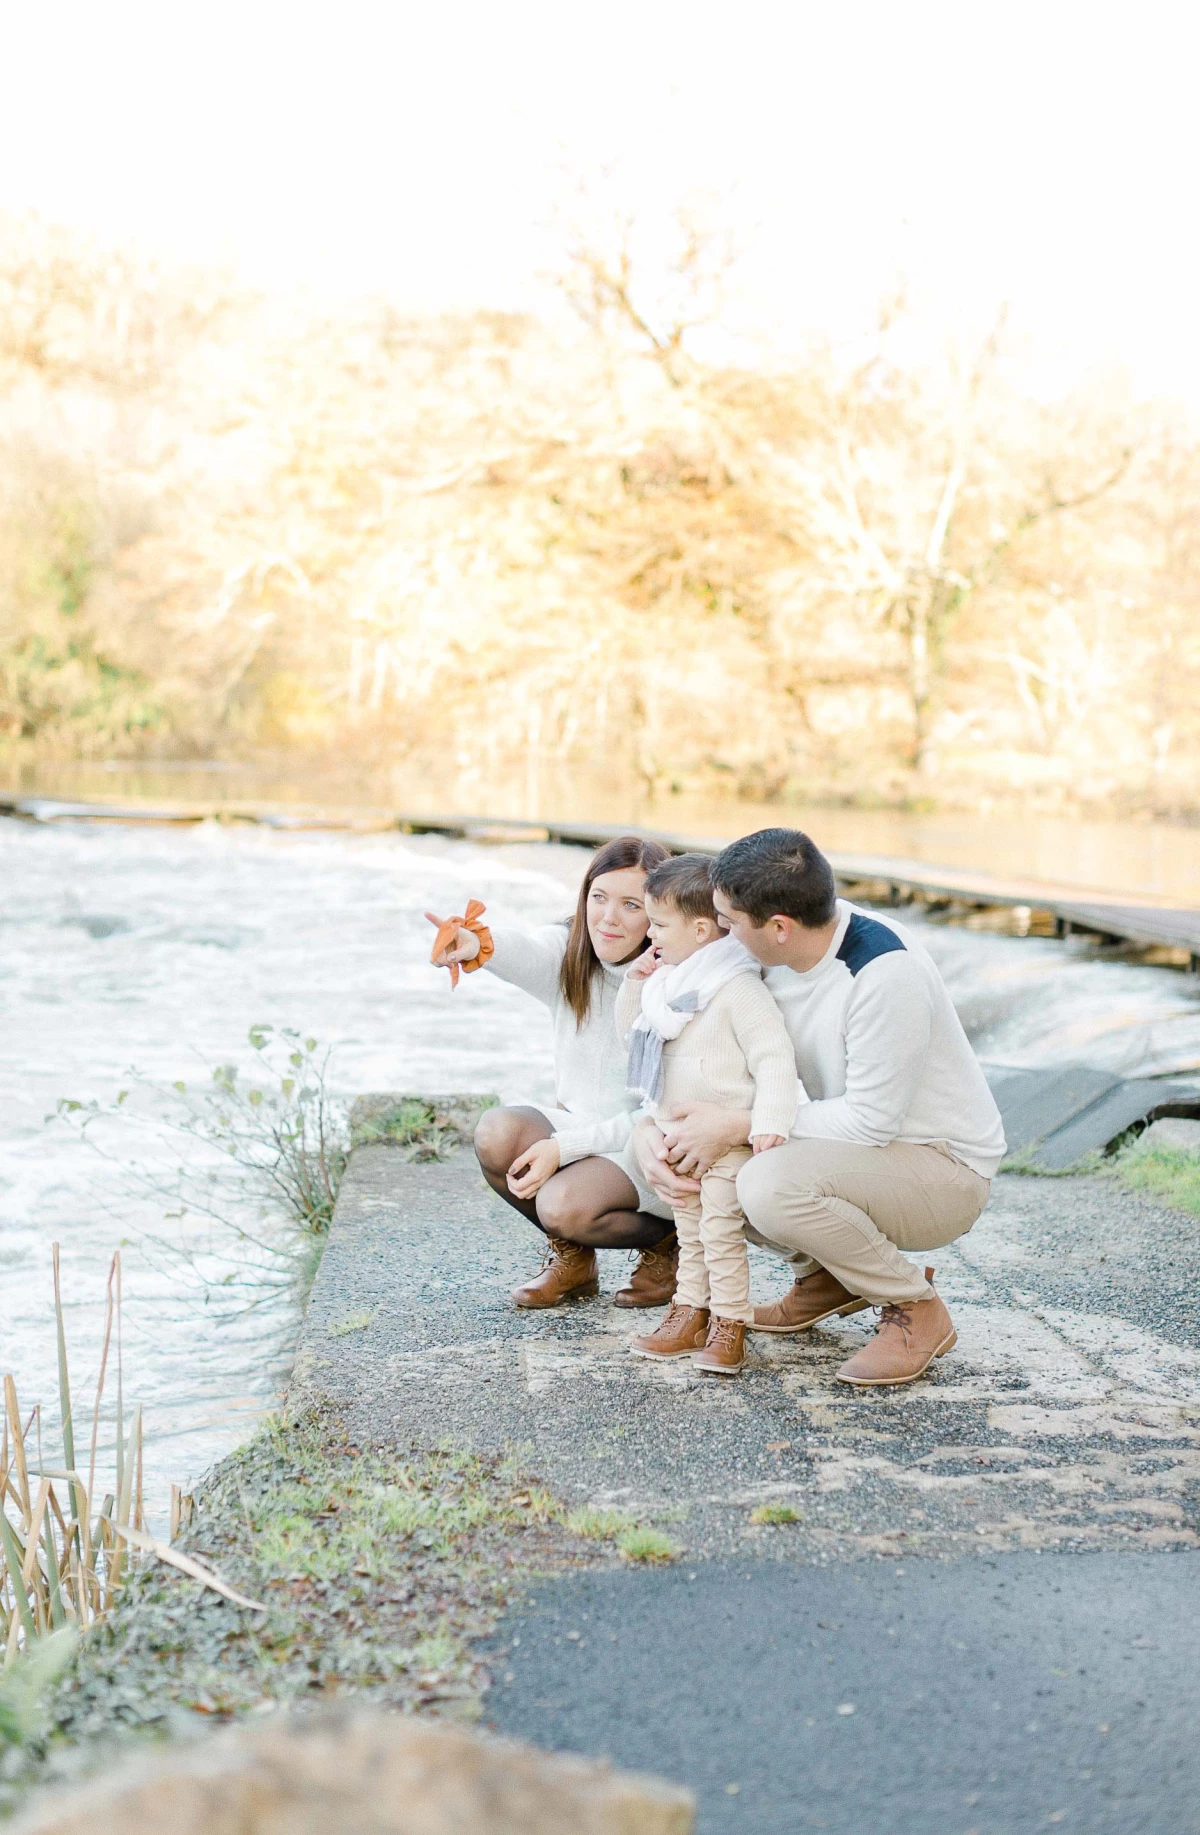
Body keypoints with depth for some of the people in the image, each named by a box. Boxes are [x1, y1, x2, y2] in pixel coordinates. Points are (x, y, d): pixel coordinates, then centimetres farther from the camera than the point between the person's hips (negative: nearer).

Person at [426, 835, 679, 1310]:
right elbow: (522, 952, -33)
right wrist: (479, 944, -58)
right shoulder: (567, 953, -7)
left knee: (564, 1204, -31)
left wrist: (564, 1147, -27)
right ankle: (571, 1255, 2)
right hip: (575, 1125, 5)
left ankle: (666, 1242, 2)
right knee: (497, 1132, -25)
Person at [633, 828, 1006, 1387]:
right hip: (854, 1147, 8)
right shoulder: (772, 959, -5)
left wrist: (737, 1126, -24)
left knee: (770, 1184, -32)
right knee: (691, 1150, -4)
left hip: (943, 1167, -8)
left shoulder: (885, 971, -29)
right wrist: (652, 1128, -15)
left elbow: (871, 1120, -27)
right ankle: (829, 1276, 11)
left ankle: (916, 1309, -9)